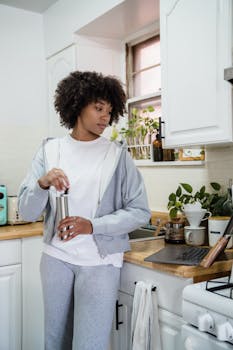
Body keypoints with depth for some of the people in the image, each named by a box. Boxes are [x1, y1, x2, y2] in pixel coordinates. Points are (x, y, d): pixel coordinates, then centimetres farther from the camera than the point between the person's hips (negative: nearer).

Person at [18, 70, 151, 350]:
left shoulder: (118, 154, -3)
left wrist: (92, 226, -18)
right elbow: (27, 213, 0)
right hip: (56, 258, 3)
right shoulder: (50, 150, 1)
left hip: (100, 262, -2)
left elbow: (140, 212, -5)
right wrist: (42, 184, -20)